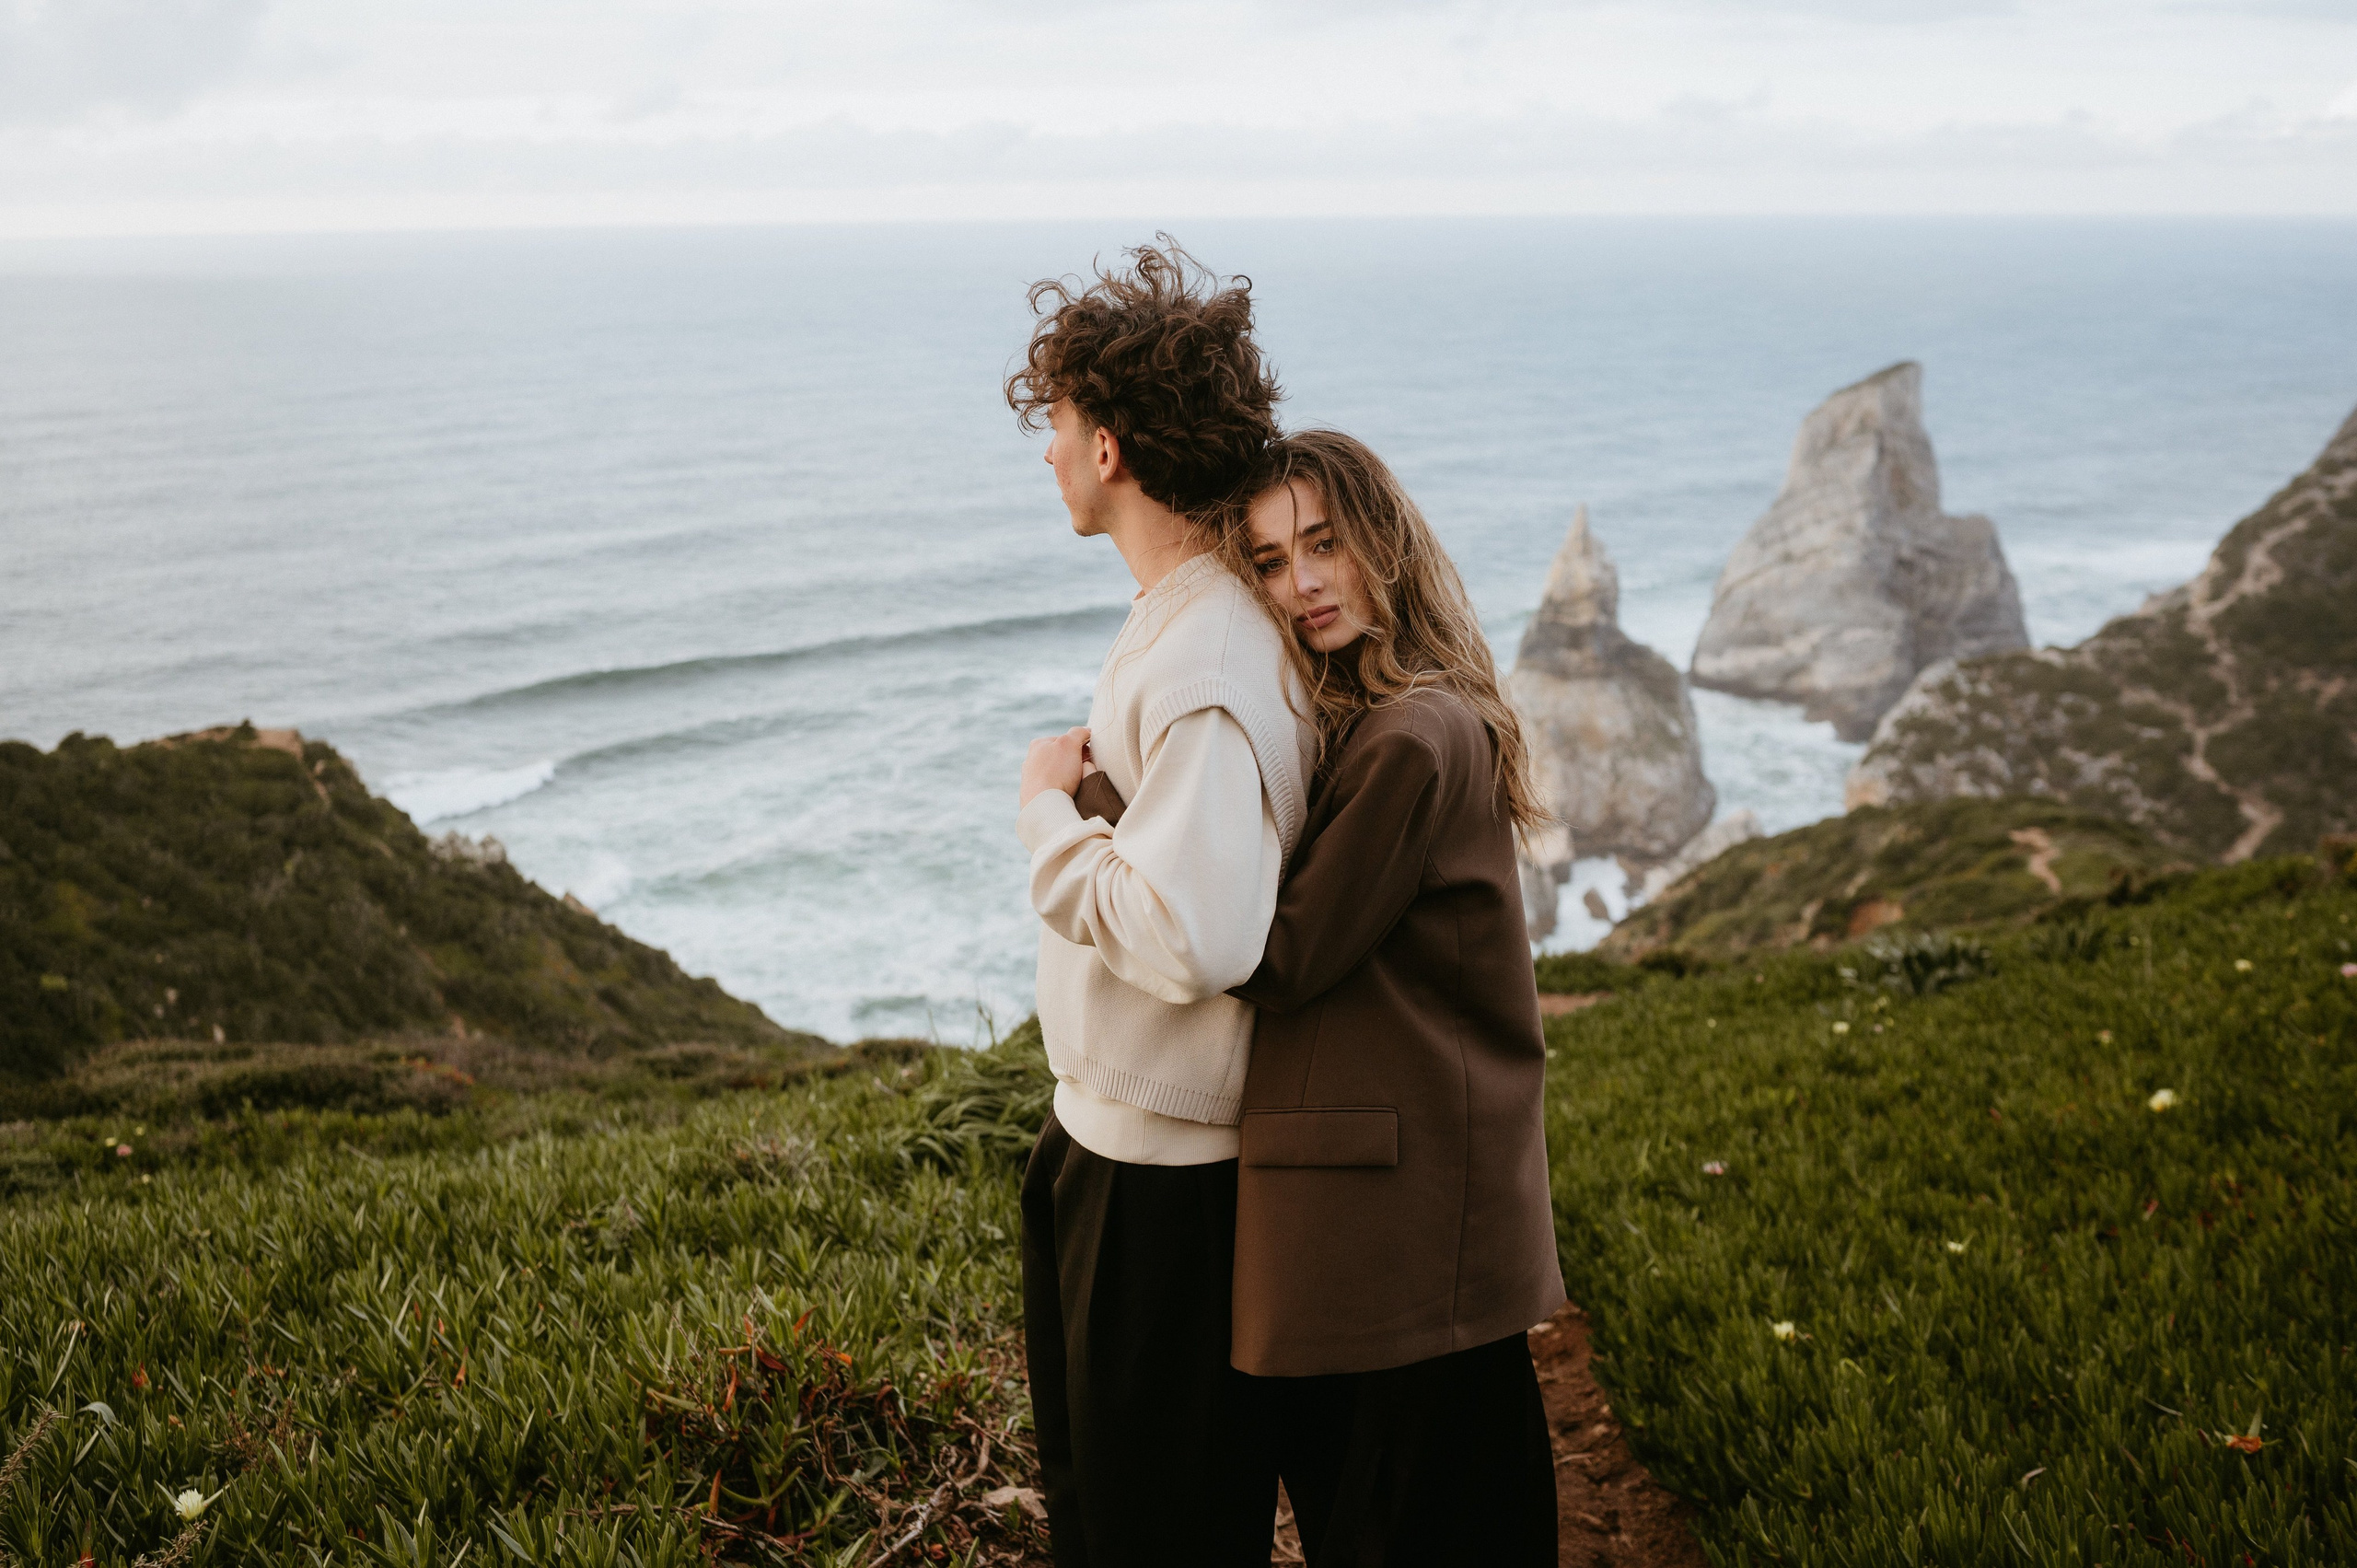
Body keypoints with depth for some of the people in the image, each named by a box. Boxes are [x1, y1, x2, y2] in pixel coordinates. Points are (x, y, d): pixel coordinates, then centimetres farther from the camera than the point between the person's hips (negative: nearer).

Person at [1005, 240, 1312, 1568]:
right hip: (1106, 1136, 10)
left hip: (1166, 1176, -10)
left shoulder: (1206, 673, -26)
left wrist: (1051, 809, -24)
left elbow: (1199, 937, -38)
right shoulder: (1182, 616, 6)